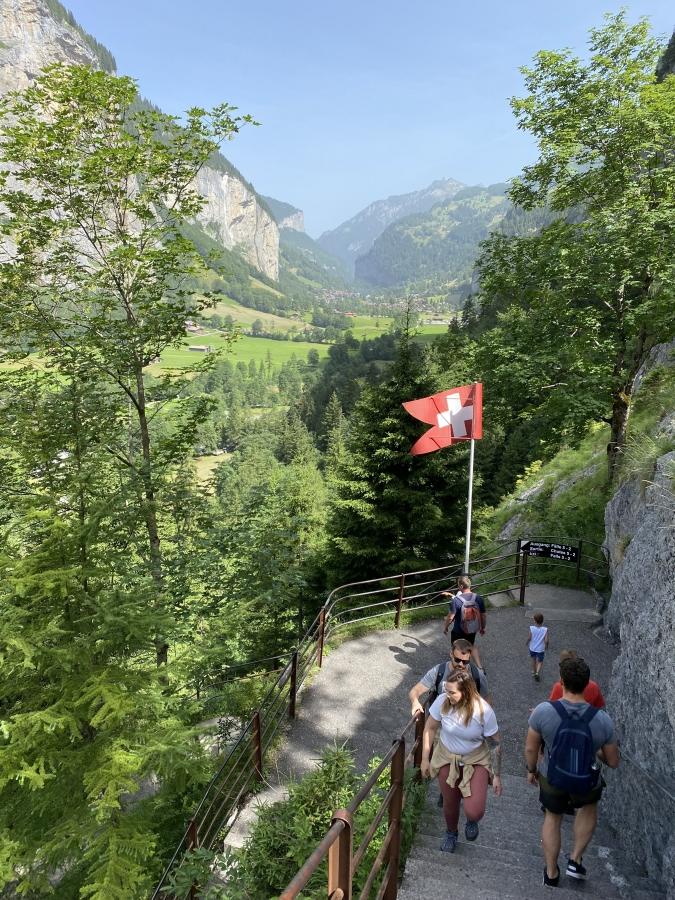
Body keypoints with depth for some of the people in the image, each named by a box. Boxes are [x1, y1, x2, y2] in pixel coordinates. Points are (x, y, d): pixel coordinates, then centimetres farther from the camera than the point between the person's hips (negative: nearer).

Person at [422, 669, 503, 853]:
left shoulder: (484, 711, -28)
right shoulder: (442, 701, -24)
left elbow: (495, 744, -13)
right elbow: (430, 728, -8)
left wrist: (497, 776, -7)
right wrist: (425, 759, -3)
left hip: (476, 760, -2)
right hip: (447, 758, 2)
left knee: (474, 811, -13)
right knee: (450, 803, 16)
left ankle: (472, 821, 28)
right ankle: (451, 832, 52)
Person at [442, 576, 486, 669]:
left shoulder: (455, 601, -27)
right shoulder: (478, 599, -14)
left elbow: (450, 617, -20)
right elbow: (483, 616, -3)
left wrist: (445, 627, -1)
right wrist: (482, 627, 15)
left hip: (459, 631, -4)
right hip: (473, 629, 4)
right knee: (472, 645, 30)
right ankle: (480, 668, 27)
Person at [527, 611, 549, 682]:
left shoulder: (532, 628, -21)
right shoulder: (545, 629, -21)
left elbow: (529, 638, -15)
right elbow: (546, 640, -20)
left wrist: (528, 643, 7)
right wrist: (546, 646, 1)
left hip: (532, 648, 1)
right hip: (540, 649, -1)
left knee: (533, 659, 26)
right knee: (540, 662, 19)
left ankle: (534, 671, 44)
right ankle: (537, 672, -2)